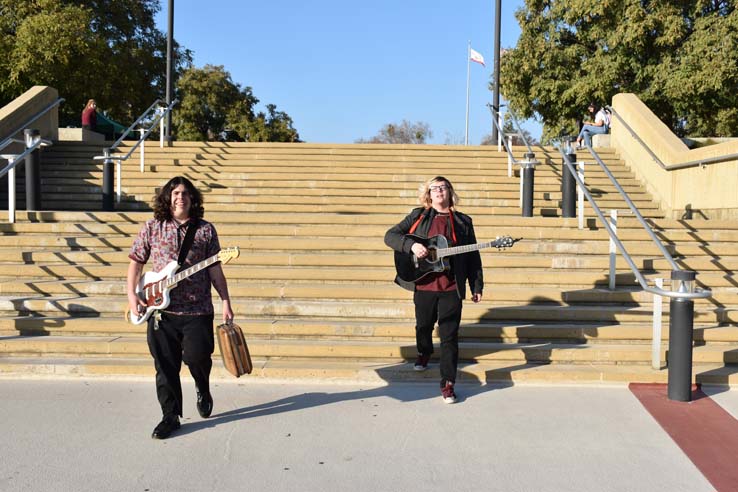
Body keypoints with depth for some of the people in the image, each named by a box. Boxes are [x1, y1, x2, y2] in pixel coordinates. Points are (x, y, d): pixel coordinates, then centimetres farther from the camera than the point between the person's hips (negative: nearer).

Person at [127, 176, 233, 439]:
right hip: (161, 311, 1)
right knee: (166, 367, 4)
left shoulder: (205, 230, 5)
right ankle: (170, 416, 18)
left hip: (198, 310, -1)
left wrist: (226, 302, -2)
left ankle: (203, 390, 26)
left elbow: (215, 270, 4)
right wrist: (132, 294, -2)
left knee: (197, 356, -7)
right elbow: (136, 262, 10)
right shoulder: (152, 227, 6)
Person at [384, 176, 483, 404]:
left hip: (452, 288, -1)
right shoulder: (418, 216, 4)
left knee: (449, 336, -2)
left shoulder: (463, 222, 7)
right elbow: (390, 235, -2)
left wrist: (477, 287, 4)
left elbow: (473, 257, 8)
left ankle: (448, 383, 5)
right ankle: (424, 354, 49)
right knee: (423, 326, 18)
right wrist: (411, 245, -19)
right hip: (423, 285, 1)